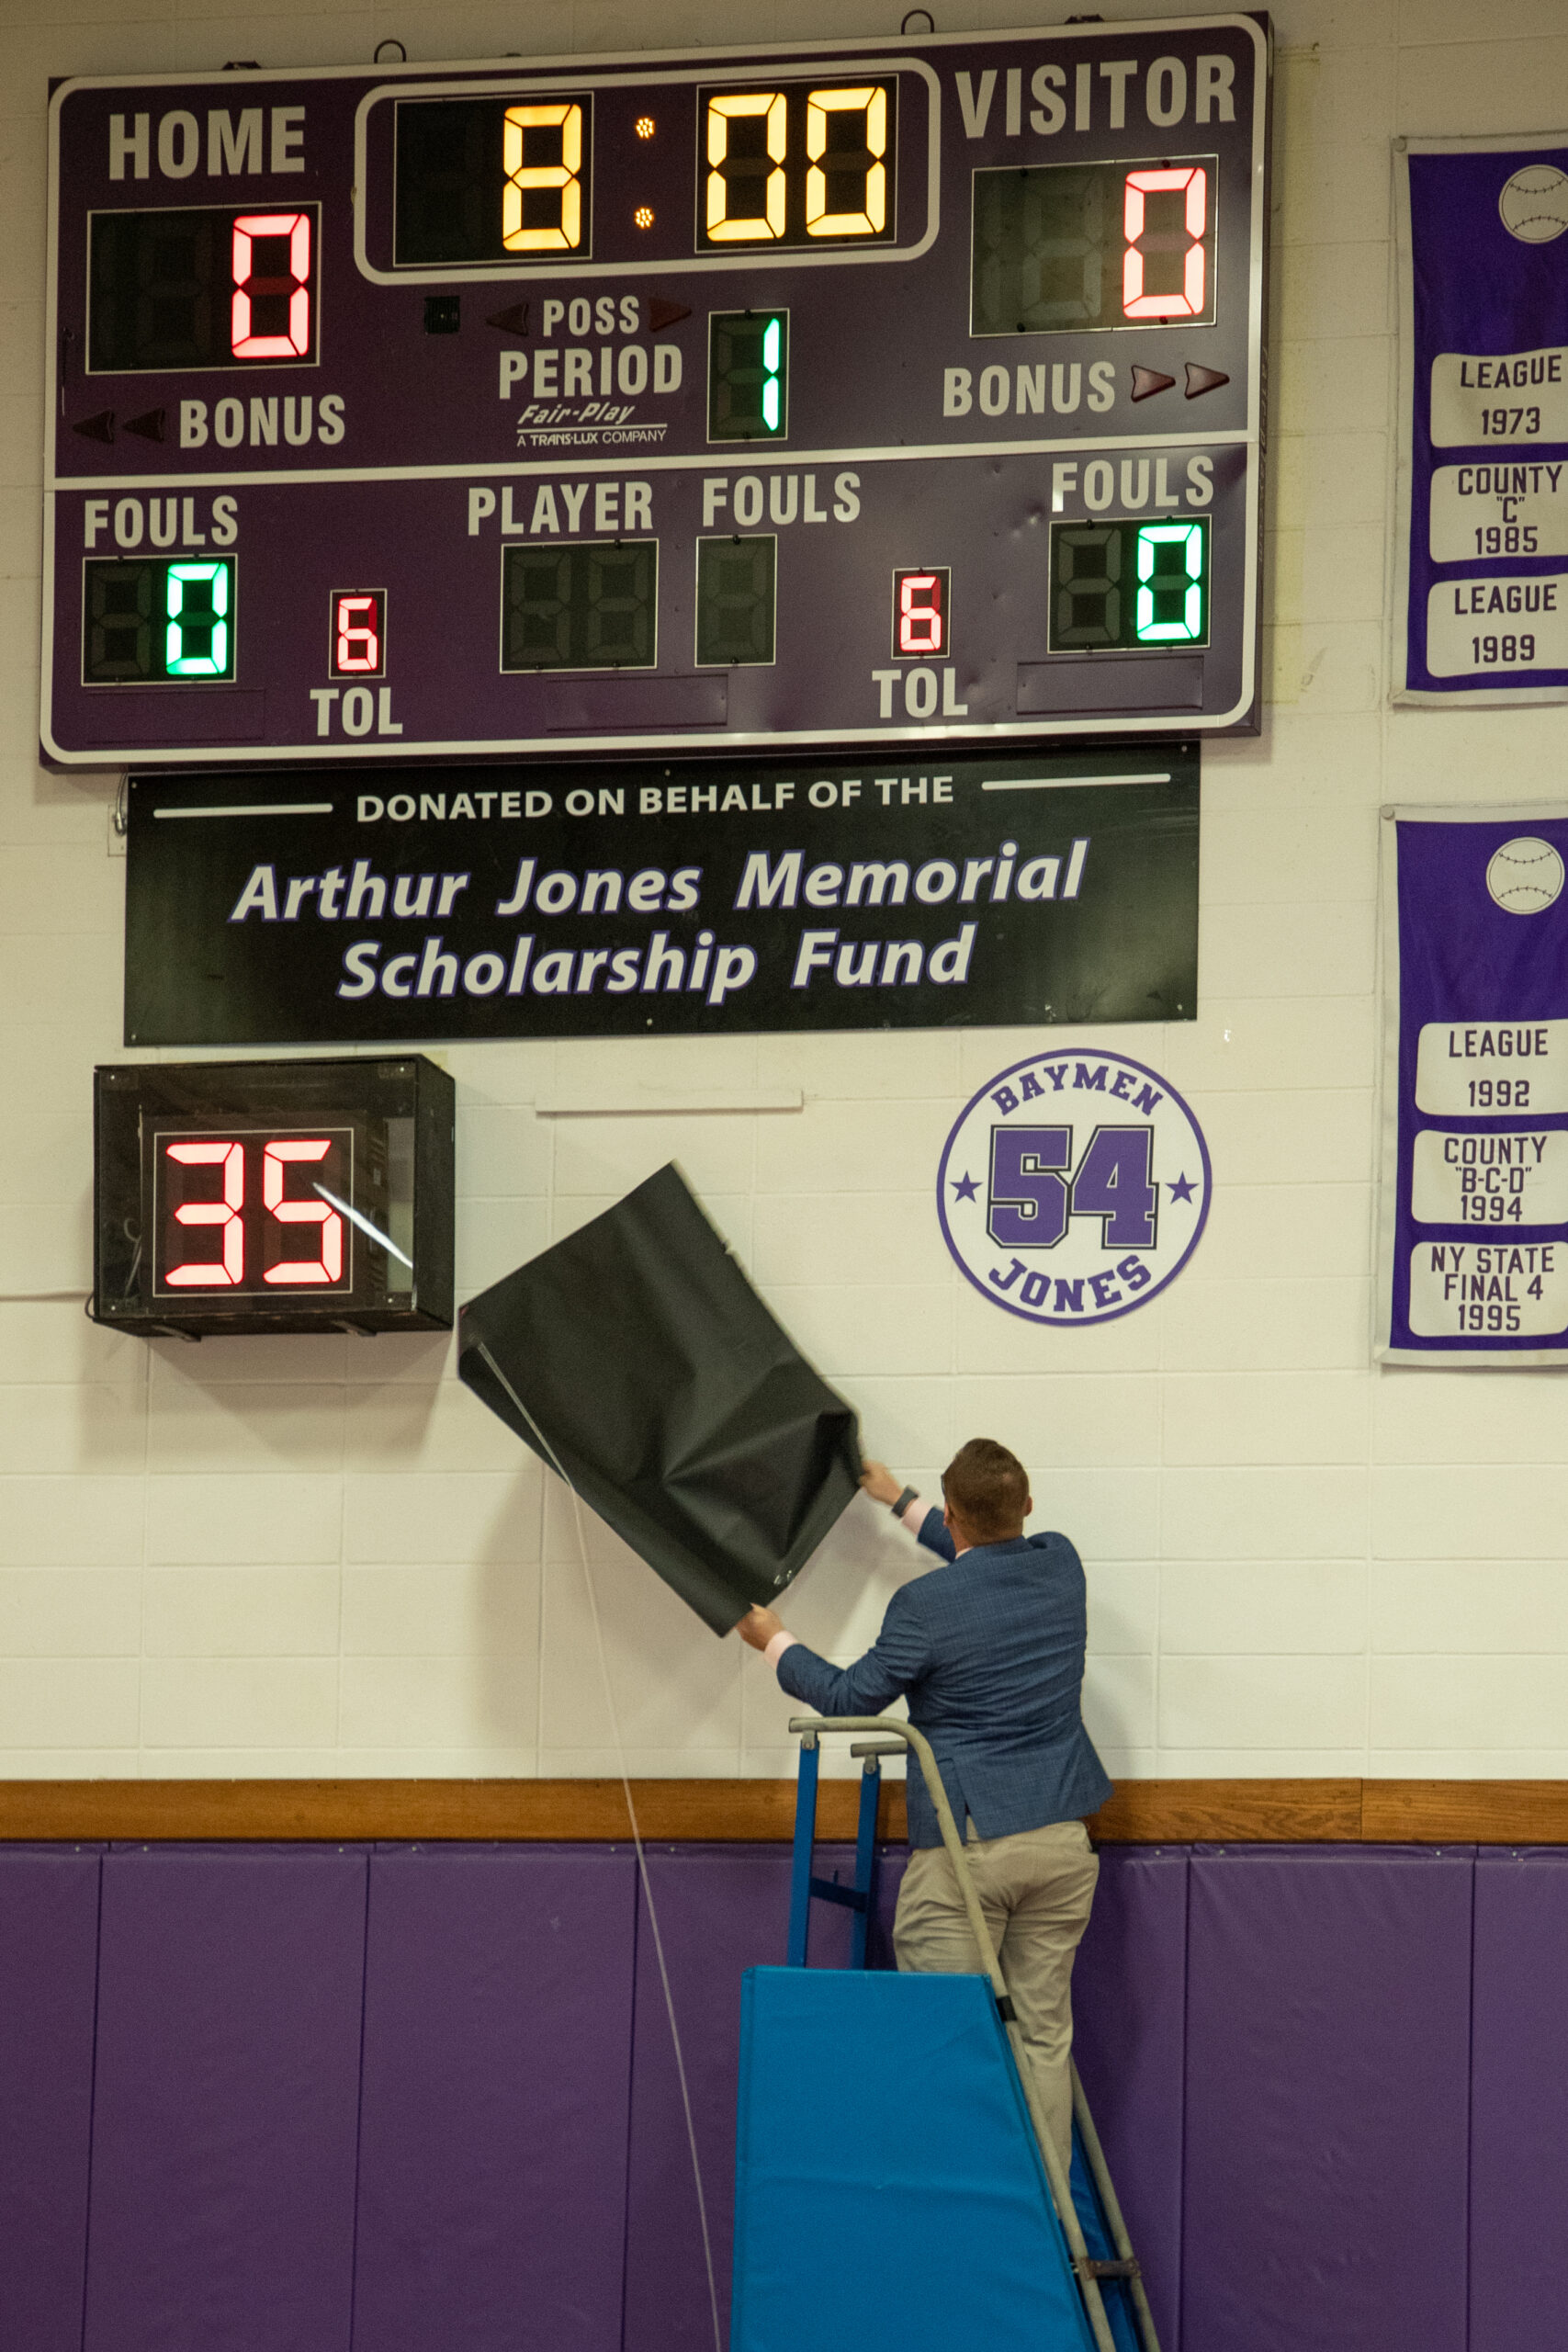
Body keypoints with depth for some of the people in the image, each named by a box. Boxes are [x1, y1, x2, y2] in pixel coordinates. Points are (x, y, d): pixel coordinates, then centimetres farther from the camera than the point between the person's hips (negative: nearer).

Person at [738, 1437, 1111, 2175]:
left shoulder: (925, 1604, -13)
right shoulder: (1060, 1567, 4)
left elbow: (851, 1696, -1)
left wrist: (774, 1643, 16)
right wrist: (900, 1501, 39)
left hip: (963, 1844, -5)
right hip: (1061, 1841, 5)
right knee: (1043, 2037, 8)